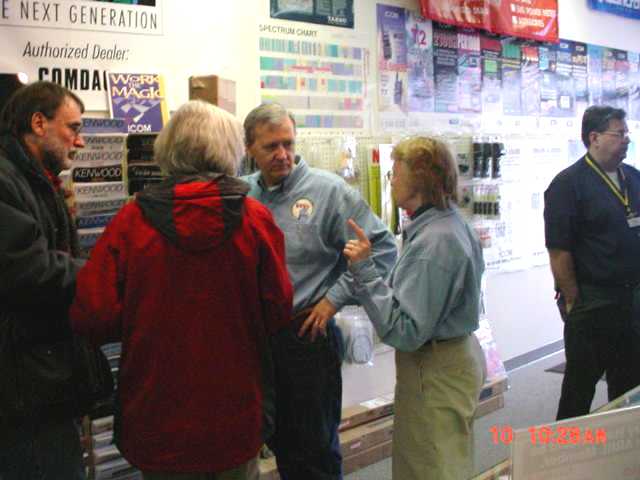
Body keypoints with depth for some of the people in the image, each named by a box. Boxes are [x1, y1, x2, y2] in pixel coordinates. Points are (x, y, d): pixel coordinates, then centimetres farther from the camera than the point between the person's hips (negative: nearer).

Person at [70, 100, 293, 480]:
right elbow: (278, 310, -7)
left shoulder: (132, 220, -12)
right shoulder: (254, 218, -11)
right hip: (236, 420, 0)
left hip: (158, 419, 0)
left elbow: (92, 316, -11)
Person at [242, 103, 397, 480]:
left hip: (309, 336, -4)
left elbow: (381, 247, -10)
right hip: (256, 337, 4)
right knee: (279, 440, 19)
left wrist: (334, 299, -11)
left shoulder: (328, 190, -10)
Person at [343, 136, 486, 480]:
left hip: (435, 372, -10)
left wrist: (363, 270, -29)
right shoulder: (452, 223, 5)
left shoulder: (432, 243, -26)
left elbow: (404, 331, -29)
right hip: (458, 354, 10)